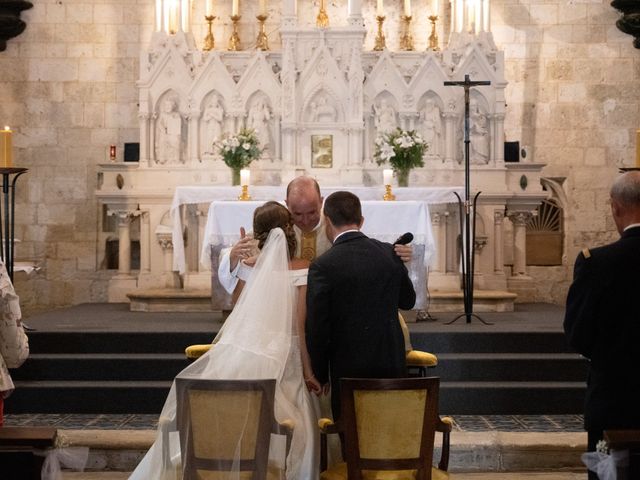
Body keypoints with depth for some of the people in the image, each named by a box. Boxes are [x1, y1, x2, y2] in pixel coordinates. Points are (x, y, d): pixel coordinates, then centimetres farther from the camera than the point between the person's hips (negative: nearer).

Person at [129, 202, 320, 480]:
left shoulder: (248, 267, 5)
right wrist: (308, 371, -3)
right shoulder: (302, 270, -4)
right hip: (281, 360, -3)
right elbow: (301, 325, -7)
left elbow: (237, 311, 13)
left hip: (240, 354, 3)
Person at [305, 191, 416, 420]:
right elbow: (408, 300, 14)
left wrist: (319, 375, 2)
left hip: (349, 369, -4)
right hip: (393, 364, 4)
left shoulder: (323, 266, -13)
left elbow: (316, 328, -9)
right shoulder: (389, 253, -1)